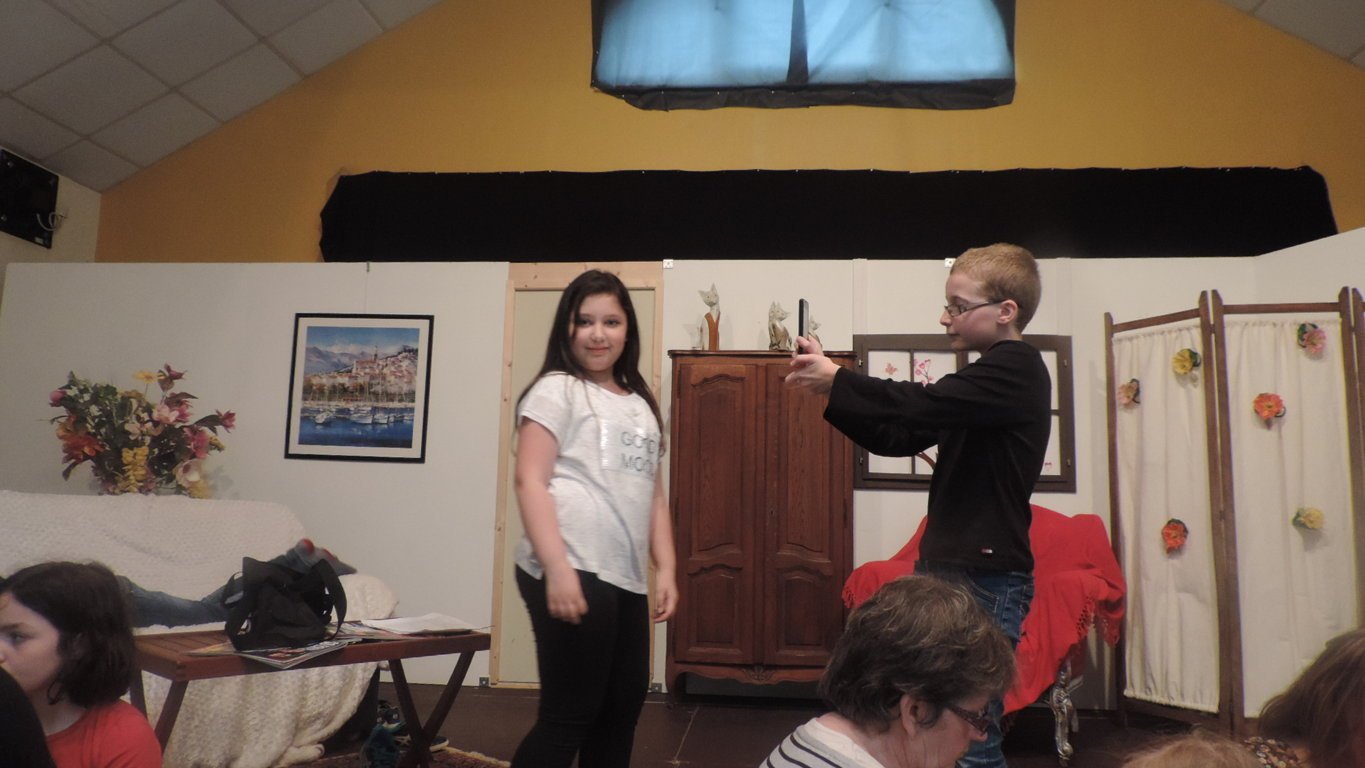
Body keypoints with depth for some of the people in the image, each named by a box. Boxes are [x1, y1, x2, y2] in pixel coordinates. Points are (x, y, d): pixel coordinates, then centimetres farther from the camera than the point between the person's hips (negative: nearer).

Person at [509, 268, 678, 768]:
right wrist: (557, 569, -18)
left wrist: (665, 569, 12)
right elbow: (530, 481, -9)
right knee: (568, 716, -3)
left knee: (622, 711, 13)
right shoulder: (556, 390, 1)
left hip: (627, 579, 7)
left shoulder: (641, 405, 22)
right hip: (573, 572, -7)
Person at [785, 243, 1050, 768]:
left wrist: (836, 379, -17)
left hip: (986, 579, -9)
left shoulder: (1015, 369, -11)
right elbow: (899, 437, 13)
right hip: (952, 569, 9)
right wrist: (830, 392, 0)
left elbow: (922, 404, -26)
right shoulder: (991, 375, 17)